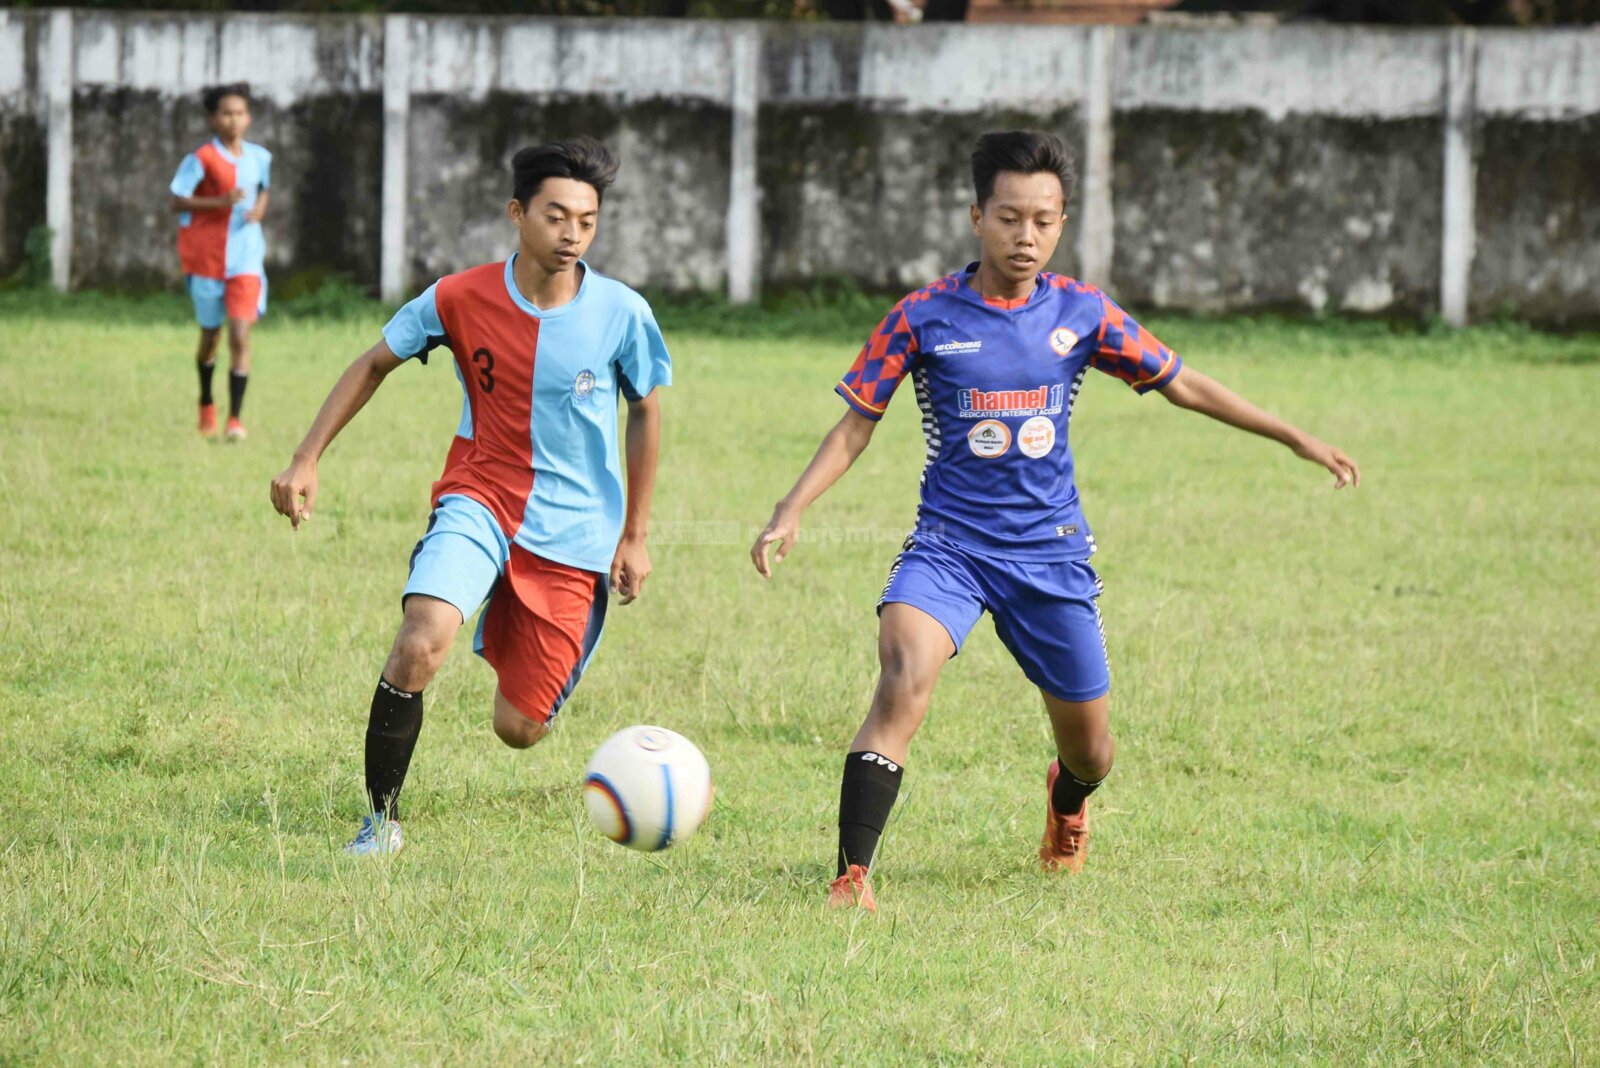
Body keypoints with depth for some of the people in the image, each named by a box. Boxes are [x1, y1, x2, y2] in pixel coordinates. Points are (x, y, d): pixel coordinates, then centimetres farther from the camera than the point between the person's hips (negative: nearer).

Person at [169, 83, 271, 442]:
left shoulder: (259, 157, 3)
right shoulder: (201, 159, -10)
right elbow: (176, 201, -13)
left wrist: (259, 208, 0)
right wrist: (219, 202, -25)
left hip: (246, 260, 1)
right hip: (207, 258, -1)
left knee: (240, 336, -12)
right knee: (210, 334, 13)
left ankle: (235, 418, -11)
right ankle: (206, 404, 39)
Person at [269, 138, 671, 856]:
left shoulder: (621, 313, -9)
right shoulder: (460, 300, -10)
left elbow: (646, 413, 8)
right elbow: (374, 365, 7)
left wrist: (634, 536, 10)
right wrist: (306, 460, 1)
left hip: (574, 531, 1)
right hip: (479, 500, -1)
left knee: (519, 729, 2)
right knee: (420, 645, -31)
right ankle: (381, 818, -13)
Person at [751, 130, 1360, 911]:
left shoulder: (1081, 314, 0)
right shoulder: (925, 317, -5)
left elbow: (1182, 385, 10)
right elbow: (856, 426, 0)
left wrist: (1298, 440, 10)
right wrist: (792, 511, -13)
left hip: (1051, 552, 2)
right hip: (949, 545, -2)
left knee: (1088, 748, 9)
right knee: (904, 680, -29)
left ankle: (1068, 802, 48)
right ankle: (852, 876, -29)